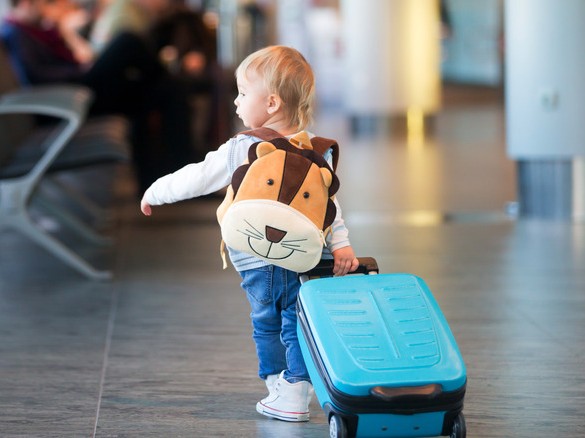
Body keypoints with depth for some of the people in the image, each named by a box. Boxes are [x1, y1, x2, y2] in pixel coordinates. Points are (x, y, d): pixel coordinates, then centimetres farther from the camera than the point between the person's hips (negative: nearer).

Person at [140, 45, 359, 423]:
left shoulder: (239, 151, -8)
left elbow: (195, 179, -1)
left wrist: (155, 193, 14)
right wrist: (341, 243, -5)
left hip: (258, 262, -2)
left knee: (266, 323, 16)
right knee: (298, 322, 10)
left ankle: (278, 382, 23)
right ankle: (296, 391, 7)